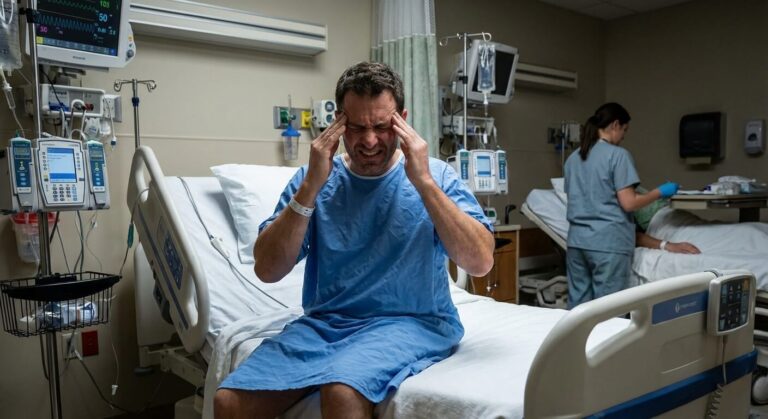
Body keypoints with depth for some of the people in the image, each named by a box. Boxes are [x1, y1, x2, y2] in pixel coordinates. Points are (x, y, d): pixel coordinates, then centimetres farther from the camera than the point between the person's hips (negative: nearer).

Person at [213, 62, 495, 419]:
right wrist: (312, 185, -14)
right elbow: (267, 270, -5)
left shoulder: (436, 176, 0)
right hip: (325, 321, 3)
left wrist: (423, 181, -18)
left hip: (410, 321, -2)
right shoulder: (314, 179, 4)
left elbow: (480, 263, -13)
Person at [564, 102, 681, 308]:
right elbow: (628, 203, -12)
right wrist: (660, 192, 2)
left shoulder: (573, 158, 12)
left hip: (577, 240, 6)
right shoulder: (618, 155, -8)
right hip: (608, 242, -6)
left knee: (578, 306, 10)